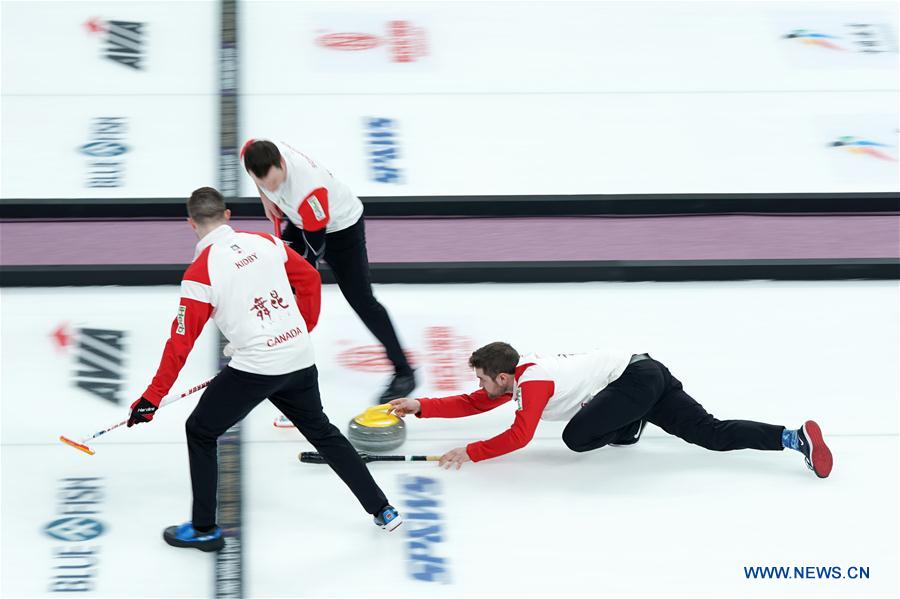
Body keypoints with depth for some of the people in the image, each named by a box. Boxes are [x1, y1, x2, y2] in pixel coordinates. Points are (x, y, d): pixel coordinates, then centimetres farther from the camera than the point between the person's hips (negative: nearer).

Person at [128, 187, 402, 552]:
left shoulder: (200, 272, -10)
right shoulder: (265, 243, 5)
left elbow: (182, 341, -9)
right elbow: (310, 280, 13)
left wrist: (153, 396, -3)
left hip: (254, 368, -6)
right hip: (300, 359, 6)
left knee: (200, 432, 13)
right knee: (321, 431, 25)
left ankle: (204, 529, 16)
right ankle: (381, 510, 28)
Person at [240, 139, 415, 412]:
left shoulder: (308, 190, -43)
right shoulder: (255, 152, -26)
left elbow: (314, 249, -33)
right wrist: (265, 198, 0)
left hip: (341, 226, -7)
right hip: (300, 221, 8)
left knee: (361, 300, -11)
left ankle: (403, 373, -6)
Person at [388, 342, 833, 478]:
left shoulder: (533, 382, -14)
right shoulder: (518, 371, 12)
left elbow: (518, 437, -22)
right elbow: (473, 404, 19)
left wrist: (470, 453, -15)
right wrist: (421, 407, 13)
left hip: (637, 378, -10)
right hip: (647, 369, 10)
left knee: (576, 437, -18)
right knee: (713, 434, 3)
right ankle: (794, 437, -10)